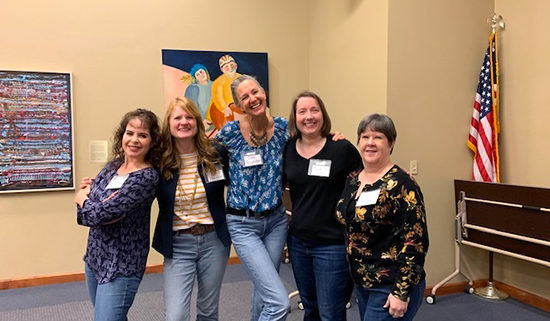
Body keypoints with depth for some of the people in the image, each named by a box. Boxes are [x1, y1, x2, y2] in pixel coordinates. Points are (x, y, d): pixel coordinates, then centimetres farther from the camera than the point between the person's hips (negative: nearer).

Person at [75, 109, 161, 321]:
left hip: (121, 266, -7)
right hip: (94, 257, 7)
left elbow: (100, 214, -24)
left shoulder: (147, 178, -20)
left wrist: (82, 198, -4)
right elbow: (84, 216, 3)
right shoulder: (113, 166, 2)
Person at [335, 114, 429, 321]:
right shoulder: (353, 179, 5)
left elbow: (416, 241, -19)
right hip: (362, 283, 7)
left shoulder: (401, 184, -16)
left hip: (391, 288, -7)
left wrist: (401, 293, -19)